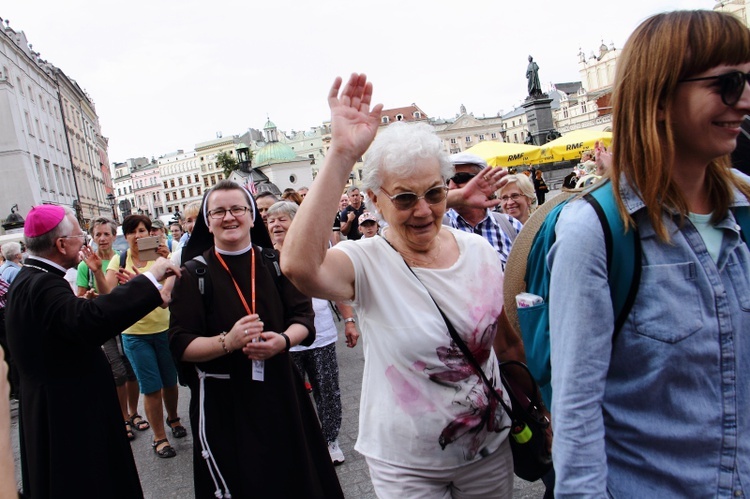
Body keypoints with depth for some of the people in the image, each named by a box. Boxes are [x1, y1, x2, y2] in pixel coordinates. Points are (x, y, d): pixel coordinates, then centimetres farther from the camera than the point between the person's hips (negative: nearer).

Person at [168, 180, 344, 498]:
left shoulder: (274, 263, 2)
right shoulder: (194, 274, -5)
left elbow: (304, 317, 0)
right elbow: (180, 345, -9)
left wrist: (284, 340, -20)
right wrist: (227, 342, -25)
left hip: (279, 391, 2)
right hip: (221, 402, -2)